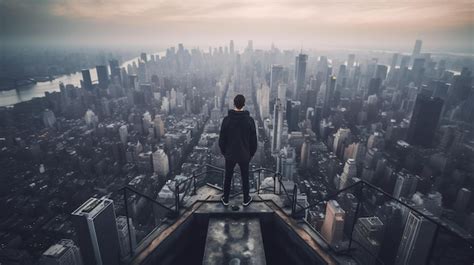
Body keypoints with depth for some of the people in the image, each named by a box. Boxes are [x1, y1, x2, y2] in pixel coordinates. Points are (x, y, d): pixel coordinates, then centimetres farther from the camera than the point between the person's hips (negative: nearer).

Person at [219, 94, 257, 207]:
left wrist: (223, 151, 10)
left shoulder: (227, 119, -13)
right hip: (245, 155, 0)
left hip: (230, 155, 0)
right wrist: (252, 153, 9)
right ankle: (246, 199, 31)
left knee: (228, 177, 17)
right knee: (245, 177, 17)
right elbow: (253, 139, -6)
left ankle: (225, 199, 31)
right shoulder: (249, 120, -13)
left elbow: (222, 138, -6)